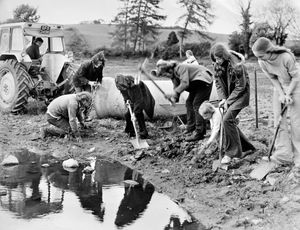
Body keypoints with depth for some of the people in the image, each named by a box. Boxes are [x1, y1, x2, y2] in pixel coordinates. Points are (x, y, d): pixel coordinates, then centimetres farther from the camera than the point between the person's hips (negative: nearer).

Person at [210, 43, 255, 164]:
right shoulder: (217, 65, -5)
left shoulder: (236, 65, -26)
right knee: (227, 120, 5)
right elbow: (218, 83, 2)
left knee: (227, 119, -19)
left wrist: (228, 101, -18)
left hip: (240, 93, -7)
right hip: (228, 94, 8)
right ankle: (247, 147, 22)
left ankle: (231, 153, -7)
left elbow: (240, 86, -20)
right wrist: (223, 99, -11)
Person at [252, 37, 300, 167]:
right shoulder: (262, 62, -17)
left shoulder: (286, 57, -32)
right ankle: (283, 154, 0)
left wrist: (288, 94, -20)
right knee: (279, 120, -2)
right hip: (279, 89, 5)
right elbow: (273, 79, -4)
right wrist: (281, 94, -14)